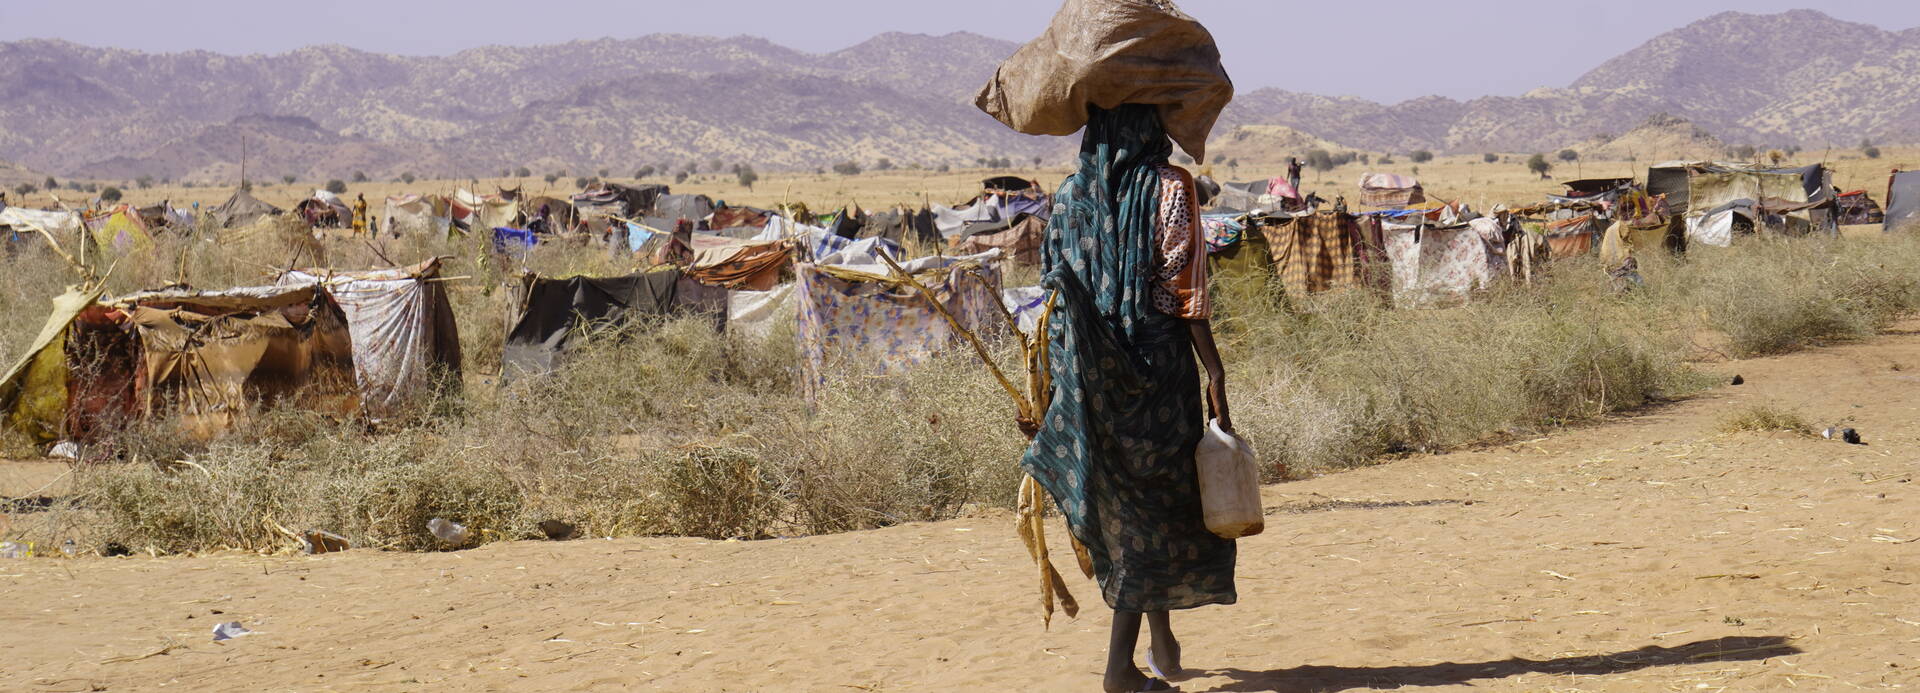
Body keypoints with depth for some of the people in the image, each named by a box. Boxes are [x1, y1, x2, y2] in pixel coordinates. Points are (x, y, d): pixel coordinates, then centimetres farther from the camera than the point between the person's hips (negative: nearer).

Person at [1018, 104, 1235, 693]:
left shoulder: (1070, 195, 7)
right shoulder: (1169, 186, -6)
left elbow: (1054, 290, 8)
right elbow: (1184, 290, -12)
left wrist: (1053, 390, 13)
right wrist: (1214, 369, -10)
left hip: (1089, 371, 5)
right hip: (1156, 361, -4)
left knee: (1127, 504, 18)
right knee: (1154, 503, 2)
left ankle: (1161, 642, 28)